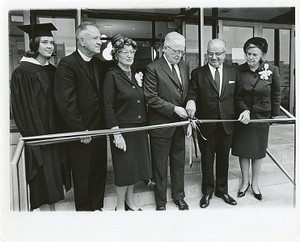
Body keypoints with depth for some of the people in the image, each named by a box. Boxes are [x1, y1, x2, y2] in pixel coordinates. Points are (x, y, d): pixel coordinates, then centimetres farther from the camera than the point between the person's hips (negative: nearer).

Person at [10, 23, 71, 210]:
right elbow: (23, 109, -14)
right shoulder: (22, 72, -10)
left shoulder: (52, 70, 10)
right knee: (43, 182, 3)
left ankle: (51, 206, 31)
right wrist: (38, 135, -16)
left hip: (54, 133, 7)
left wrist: (60, 131, 9)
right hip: (38, 135, -6)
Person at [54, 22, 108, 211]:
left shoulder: (100, 65, 9)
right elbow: (66, 102, -17)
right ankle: (84, 209, 32)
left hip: (99, 130, 6)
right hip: (80, 134, -6)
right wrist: (80, 130, -16)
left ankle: (97, 207, 36)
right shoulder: (67, 64, -12)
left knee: (100, 174, 16)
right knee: (82, 178, 11)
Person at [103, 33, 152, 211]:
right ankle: (120, 205, 25)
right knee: (124, 168, 4)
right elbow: (109, 107, -14)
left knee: (135, 166, 15)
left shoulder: (136, 75, 11)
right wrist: (116, 133, -18)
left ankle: (130, 201, 34)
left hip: (140, 128, 7)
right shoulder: (112, 75, -9)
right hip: (123, 129, -6)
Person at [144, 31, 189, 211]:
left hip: (179, 123, 6)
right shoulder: (153, 68, -11)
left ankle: (179, 196, 37)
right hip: (161, 125, -6)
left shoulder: (185, 66, 10)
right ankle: (161, 202, 28)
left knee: (179, 163, 17)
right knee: (160, 166, 9)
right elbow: (151, 98, -16)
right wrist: (174, 109, -18)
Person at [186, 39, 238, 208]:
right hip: (206, 124, -2)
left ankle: (222, 190, 36)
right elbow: (192, 94, -7)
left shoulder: (234, 72, 6)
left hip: (227, 124, 2)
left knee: (224, 158, 15)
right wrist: (191, 101, -28)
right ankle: (207, 191, 31)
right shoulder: (197, 73, -1)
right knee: (207, 159, 12)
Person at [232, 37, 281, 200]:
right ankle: (245, 182, 29)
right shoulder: (239, 70, -9)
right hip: (243, 116, 0)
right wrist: (244, 110, -21)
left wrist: (274, 115, 6)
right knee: (243, 151, 9)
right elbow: (237, 96, -6)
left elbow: (276, 95, 2)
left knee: (258, 151, 12)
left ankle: (255, 183, 30)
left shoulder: (272, 70, -9)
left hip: (262, 117, 0)